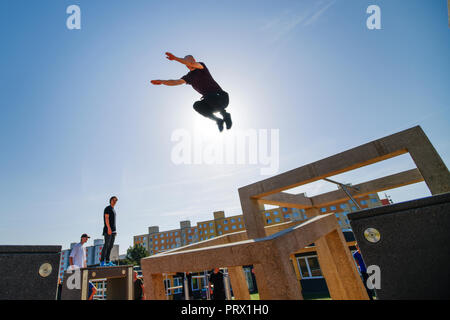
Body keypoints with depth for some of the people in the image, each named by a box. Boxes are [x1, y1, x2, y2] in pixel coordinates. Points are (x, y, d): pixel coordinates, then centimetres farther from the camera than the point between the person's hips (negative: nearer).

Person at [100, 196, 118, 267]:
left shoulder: (113, 210, 22)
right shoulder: (107, 208, -4)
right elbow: (106, 218, -15)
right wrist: (109, 228, -26)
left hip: (113, 231, 9)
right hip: (108, 229, -9)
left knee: (110, 246, 6)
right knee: (106, 245, -12)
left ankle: (107, 261, 8)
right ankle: (102, 262, -11)